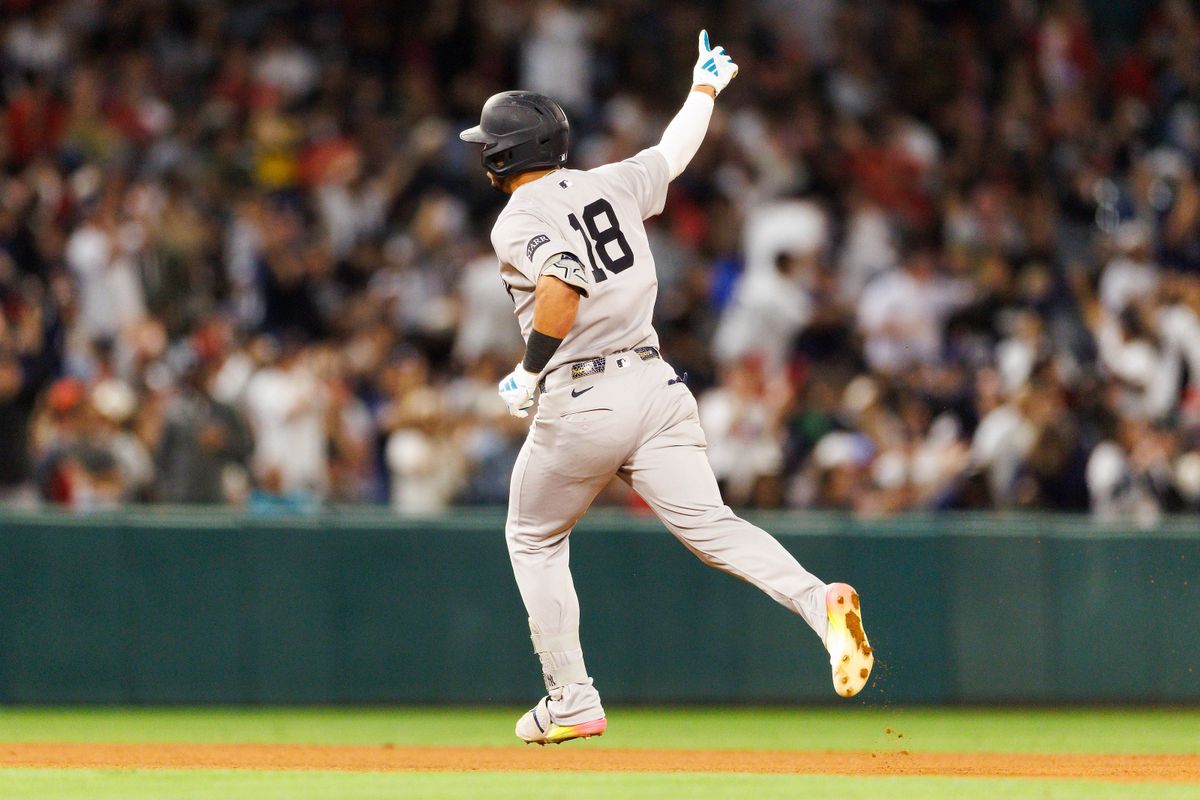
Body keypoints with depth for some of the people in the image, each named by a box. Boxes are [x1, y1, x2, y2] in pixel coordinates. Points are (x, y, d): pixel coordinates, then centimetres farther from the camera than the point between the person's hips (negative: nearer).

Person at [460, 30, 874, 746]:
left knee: (535, 540, 17)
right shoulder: (611, 184, 11)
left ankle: (571, 701, 16)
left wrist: (529, 372, -14)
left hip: (578, 403, -5)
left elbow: (563, 287, -26)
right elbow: (674, 152, 29)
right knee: (710, 525, -4)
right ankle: (819, 601, -31)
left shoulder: (519, 222, -7)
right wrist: (705, 87, 48)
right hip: (656, 384, 5)